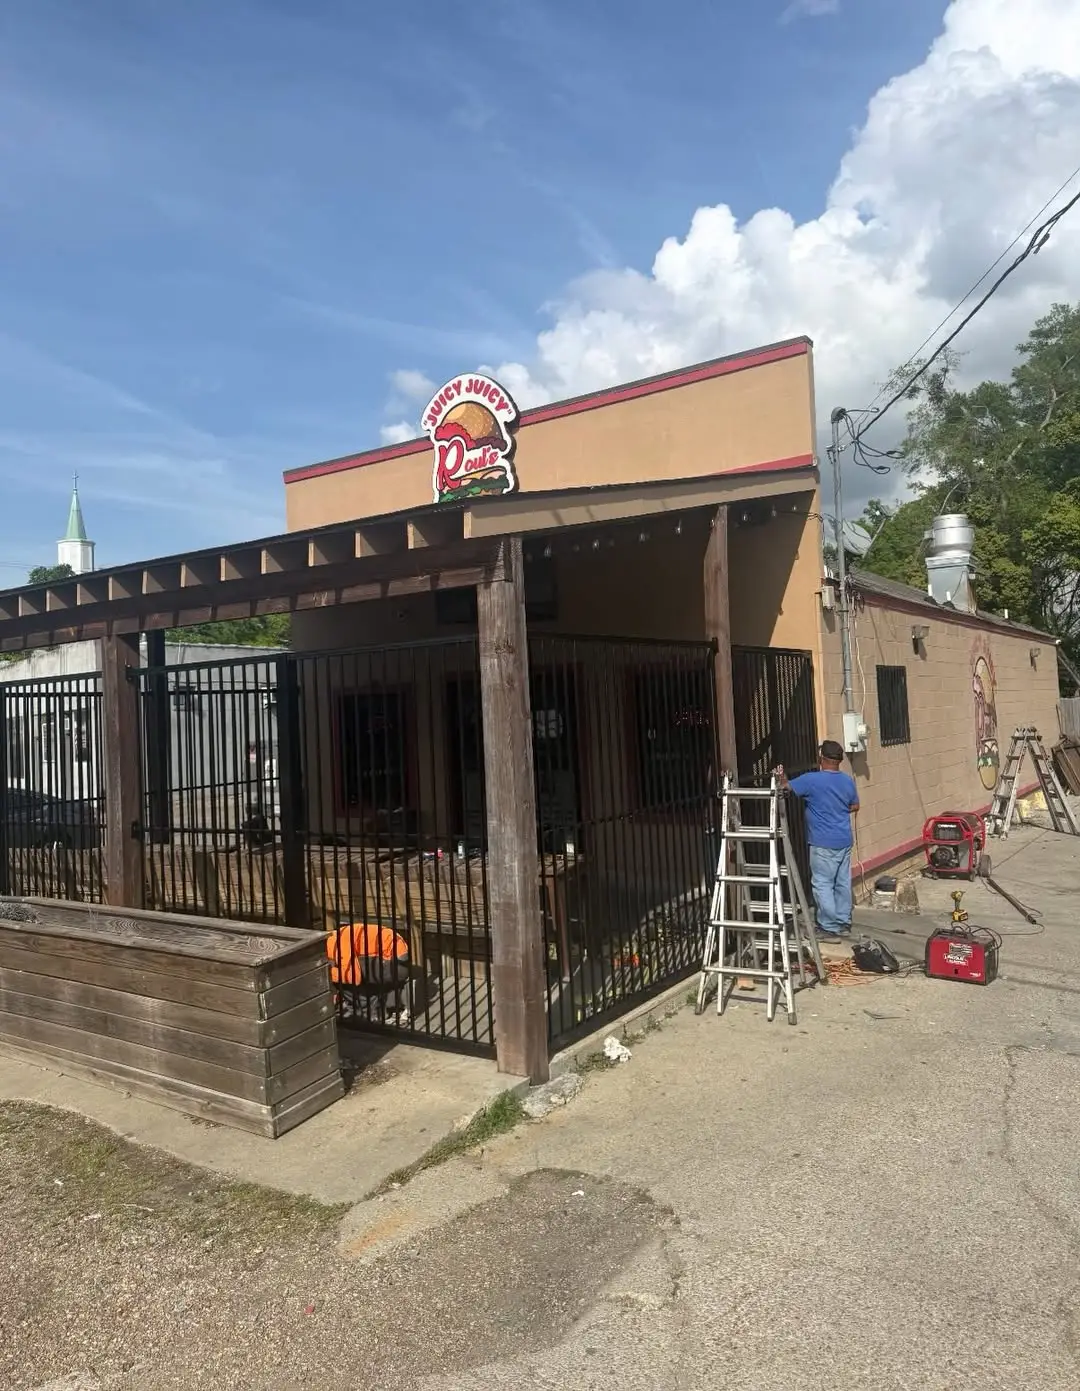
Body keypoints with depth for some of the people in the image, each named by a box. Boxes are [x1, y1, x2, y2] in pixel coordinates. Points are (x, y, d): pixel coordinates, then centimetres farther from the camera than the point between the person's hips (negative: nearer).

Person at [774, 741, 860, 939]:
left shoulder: (811, 780, -14)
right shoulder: (848, 780, 5)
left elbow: (785, 787, -7)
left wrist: (781, 777, 7)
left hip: (823, 843, -7)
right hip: (844, 840, 7)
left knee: (822, 884, -1)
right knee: (843, 882, 14)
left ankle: (829, 927, 1)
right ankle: (844, 922, 22)